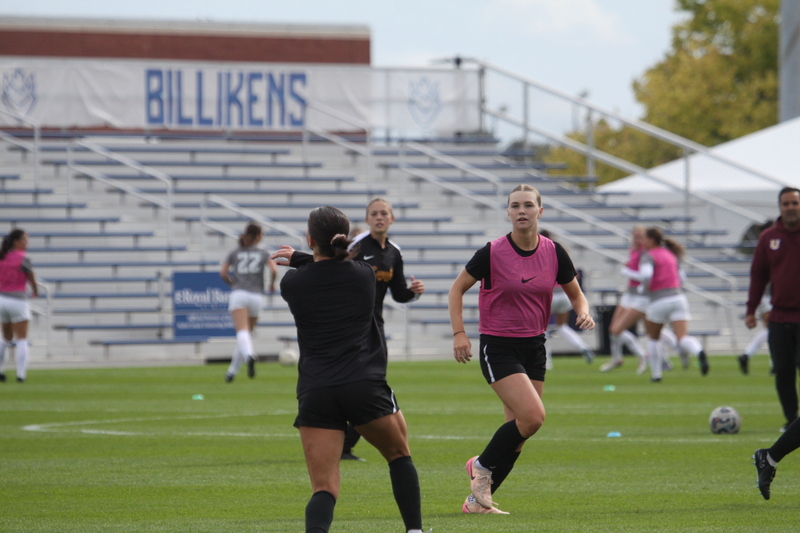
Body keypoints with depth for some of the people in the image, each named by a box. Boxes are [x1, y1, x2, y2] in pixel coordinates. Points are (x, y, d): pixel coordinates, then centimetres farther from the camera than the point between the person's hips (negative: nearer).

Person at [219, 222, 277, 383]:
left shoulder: (235, 253, 15)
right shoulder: (263, 254, 12)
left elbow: (223, 273, 5)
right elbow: (274, 270, -4)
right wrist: (272, 284, 14)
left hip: (239, 294, -1)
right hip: (256, 296, 1)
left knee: (242, 332, -21)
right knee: (248, 334, 16)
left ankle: (249, 356, -50)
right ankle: (232, 371, 17)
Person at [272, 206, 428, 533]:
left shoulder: (293, 283, 2)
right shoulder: (365, 275, 6)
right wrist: (299, 260, 36)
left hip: (315, 393, 0)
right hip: (365, 388, 0)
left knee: (324, 489, -2)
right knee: (399, 454, 27)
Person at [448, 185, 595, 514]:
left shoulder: (554, 253, 0)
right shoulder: (492, 253, -11)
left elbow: (575, 293, 13)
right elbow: (457, 289, 0)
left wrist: (583, 312, -9)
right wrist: (459, 333, -10)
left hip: (534, 348, 5)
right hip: (498, 347, -5)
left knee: (518, 432, 4)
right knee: (533, 416, -21)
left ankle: (478, 499, 16)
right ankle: (482, 465, 4)